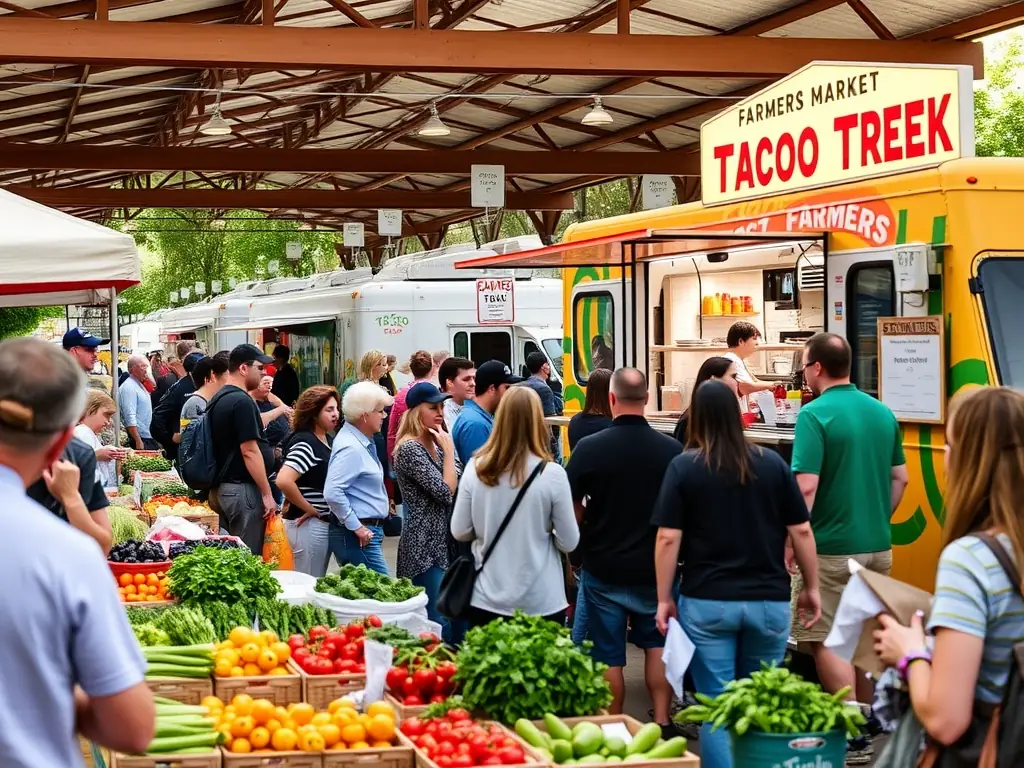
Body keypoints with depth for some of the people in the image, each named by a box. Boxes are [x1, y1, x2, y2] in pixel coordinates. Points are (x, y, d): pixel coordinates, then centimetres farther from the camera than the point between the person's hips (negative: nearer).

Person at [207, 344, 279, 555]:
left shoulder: (218, 399, 14)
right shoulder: (242, 401, -16)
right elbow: (249, 451, -20)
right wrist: (267, 494, -17)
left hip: (220, 488, 10)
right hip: (242, 489, -10)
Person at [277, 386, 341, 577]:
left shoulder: (329, 440, 10)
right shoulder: (304, 443, -16)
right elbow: (283, 481, -29)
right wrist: (309, 509, -16)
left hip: (326, 524, 9)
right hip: (309, 525, -9)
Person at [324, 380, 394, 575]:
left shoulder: (363, 442, 12)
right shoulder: (351, 448, -18)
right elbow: (332, 493, -26)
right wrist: (356, 527, -20)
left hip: (367, 532, 10)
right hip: (358, 536, -10)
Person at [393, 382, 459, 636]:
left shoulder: (433, 445, 13)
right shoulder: (409, 449, -15)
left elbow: (454, 488, 17)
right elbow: (445, 492, -19)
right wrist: (449, 450, -12)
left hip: (441, 543, 9)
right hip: (424, 546, -9)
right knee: (437, 621, -10)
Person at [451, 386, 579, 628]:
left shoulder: (476, 469, -6)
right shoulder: (552, 474, -13)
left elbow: (459, 532, 1)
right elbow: (569, 543, -6)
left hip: (486, 599, 3)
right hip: (540, 603, -2)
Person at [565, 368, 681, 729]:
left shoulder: (588, 448, -13)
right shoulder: (671, 450, -8)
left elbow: (573, 509, -5)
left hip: (604, 567, -1)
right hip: (655, 565, 2)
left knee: (609, 655, 8)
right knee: (657, 643, 19)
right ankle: (662, 723, 12)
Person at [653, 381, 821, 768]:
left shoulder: (683, 467, -5)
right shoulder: (773, 464, 2)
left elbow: (668, 539, -7)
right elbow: (801, 531, 3)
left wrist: (664, 599, 1)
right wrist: (811, 588, 14)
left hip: (706, 602, -2)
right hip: (768, 600, 2)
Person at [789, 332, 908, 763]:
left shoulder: (815, 415, -15)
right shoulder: (883, 413, 7)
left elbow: (806, 487, -20)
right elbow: (900, 478, 13)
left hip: (831, 547, -7)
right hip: (877, 546, 7)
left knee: (826, 641, 0)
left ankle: (852, 737, -3)